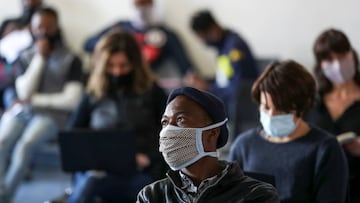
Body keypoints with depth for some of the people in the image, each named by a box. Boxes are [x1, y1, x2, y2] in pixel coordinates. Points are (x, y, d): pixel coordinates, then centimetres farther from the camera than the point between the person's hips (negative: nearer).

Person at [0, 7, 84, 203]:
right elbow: (25, 91, -2)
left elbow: (71, 100, -7)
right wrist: (40, 58, -6)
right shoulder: (25, 57, 12)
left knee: (25, 145, -32)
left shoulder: (71, 60, 1)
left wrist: (33, 100, -5)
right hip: (21, 111, 3)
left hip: (52, 114, -3)